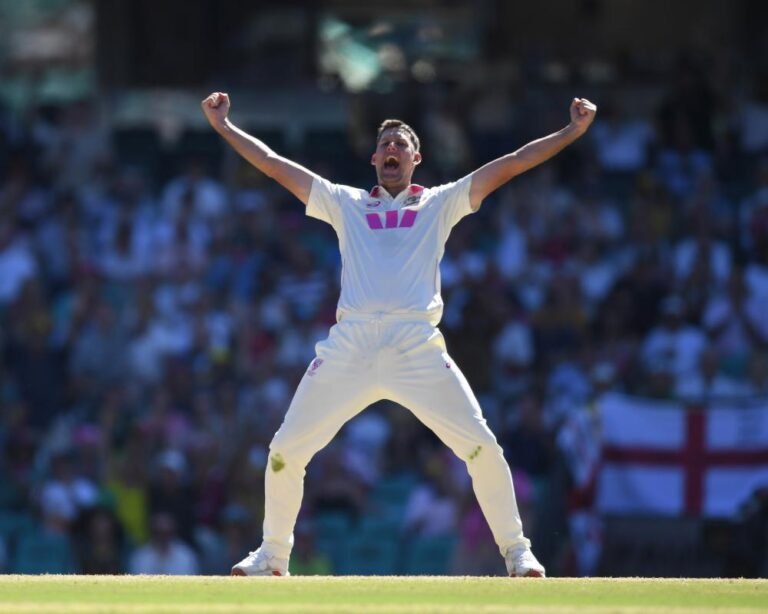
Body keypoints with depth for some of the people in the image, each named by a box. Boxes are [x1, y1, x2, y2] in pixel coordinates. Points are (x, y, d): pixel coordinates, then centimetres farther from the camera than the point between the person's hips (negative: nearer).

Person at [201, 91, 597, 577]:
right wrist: (224, 127, 19)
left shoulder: (440, 204, 18)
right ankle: (272, 555, 14)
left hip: (418, 350, -1)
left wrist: (574, 132, 7)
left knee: (481, 446, -13)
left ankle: (516, 551, 1)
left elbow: (509, 166, 12)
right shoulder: (346, 204, 21)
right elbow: (275, 165, 22)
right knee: (286, 450, -3)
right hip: (348, 349, 1)